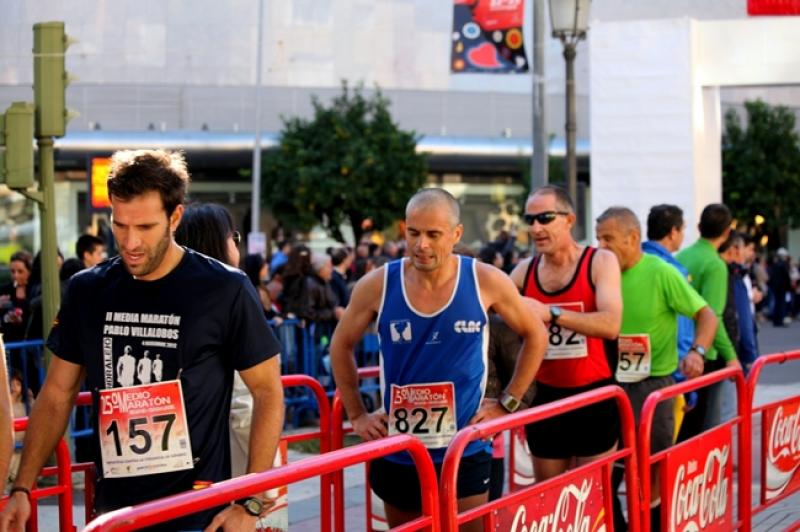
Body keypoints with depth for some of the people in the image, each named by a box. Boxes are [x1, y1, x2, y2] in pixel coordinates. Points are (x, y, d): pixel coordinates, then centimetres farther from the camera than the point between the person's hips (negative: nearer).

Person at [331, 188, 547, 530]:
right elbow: (341, 345, 10)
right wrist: (357, 415, 6)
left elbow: (535, 336, 7)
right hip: (398, 454, 2)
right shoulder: (377, 286, -6)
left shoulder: (485, 282, -7)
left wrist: (507, 404, 3)